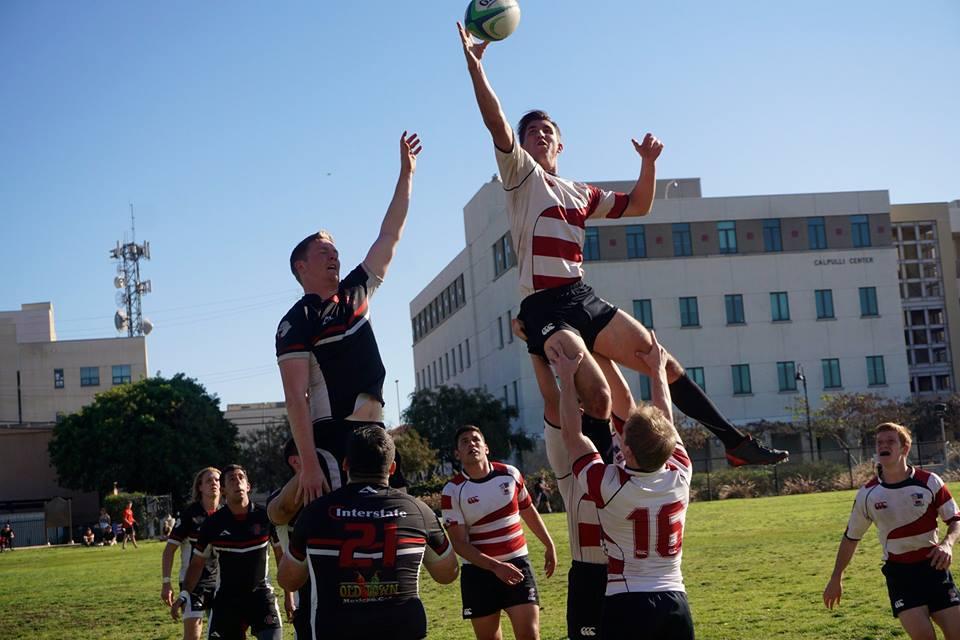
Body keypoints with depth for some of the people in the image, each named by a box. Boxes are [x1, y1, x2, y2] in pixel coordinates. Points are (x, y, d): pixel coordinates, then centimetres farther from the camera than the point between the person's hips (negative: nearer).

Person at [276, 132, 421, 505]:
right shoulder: (297, 322, -6)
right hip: (332, 440, -8)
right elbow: (295, 398, -12)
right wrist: (309, 464, -20)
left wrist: (407, 173, 15)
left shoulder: (354, 293, 14)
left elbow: (389, 238, 18)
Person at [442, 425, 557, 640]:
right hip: (478, 572, -1)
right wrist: (495, 567, -24)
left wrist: (549, 545, 24)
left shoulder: (510, 474, 1)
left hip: (517, 565, 2)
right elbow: (459, 544, -12)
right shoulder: (452, 491, -9)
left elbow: (528, 511, 19)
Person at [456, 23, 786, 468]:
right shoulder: (520, 174, 6)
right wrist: (474, 66, -19)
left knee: (666, 365, 3)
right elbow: (496, 123, -8)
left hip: (584, 298, 6)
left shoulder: (580, 193, 23)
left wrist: (649, 162, 15)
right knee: (597, 396, -25)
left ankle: (736, 443, 10)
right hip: (544, 308, -6)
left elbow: (637, 206, 31)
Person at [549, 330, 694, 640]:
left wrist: (567, 377, 4)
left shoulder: (609, 486, -16)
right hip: (675, 602, 4)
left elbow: (572, 434, -3)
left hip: (625, 605, -4)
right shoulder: (680, 477, -6)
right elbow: (667, 421, 12)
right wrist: (658, 369, 23)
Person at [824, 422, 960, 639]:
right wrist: (836, 579, 12)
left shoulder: (930, 482, -7)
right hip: (899, 571, -1)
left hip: (933, 566, 1)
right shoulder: (867, 493, -4)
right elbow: (851, 537, 9)